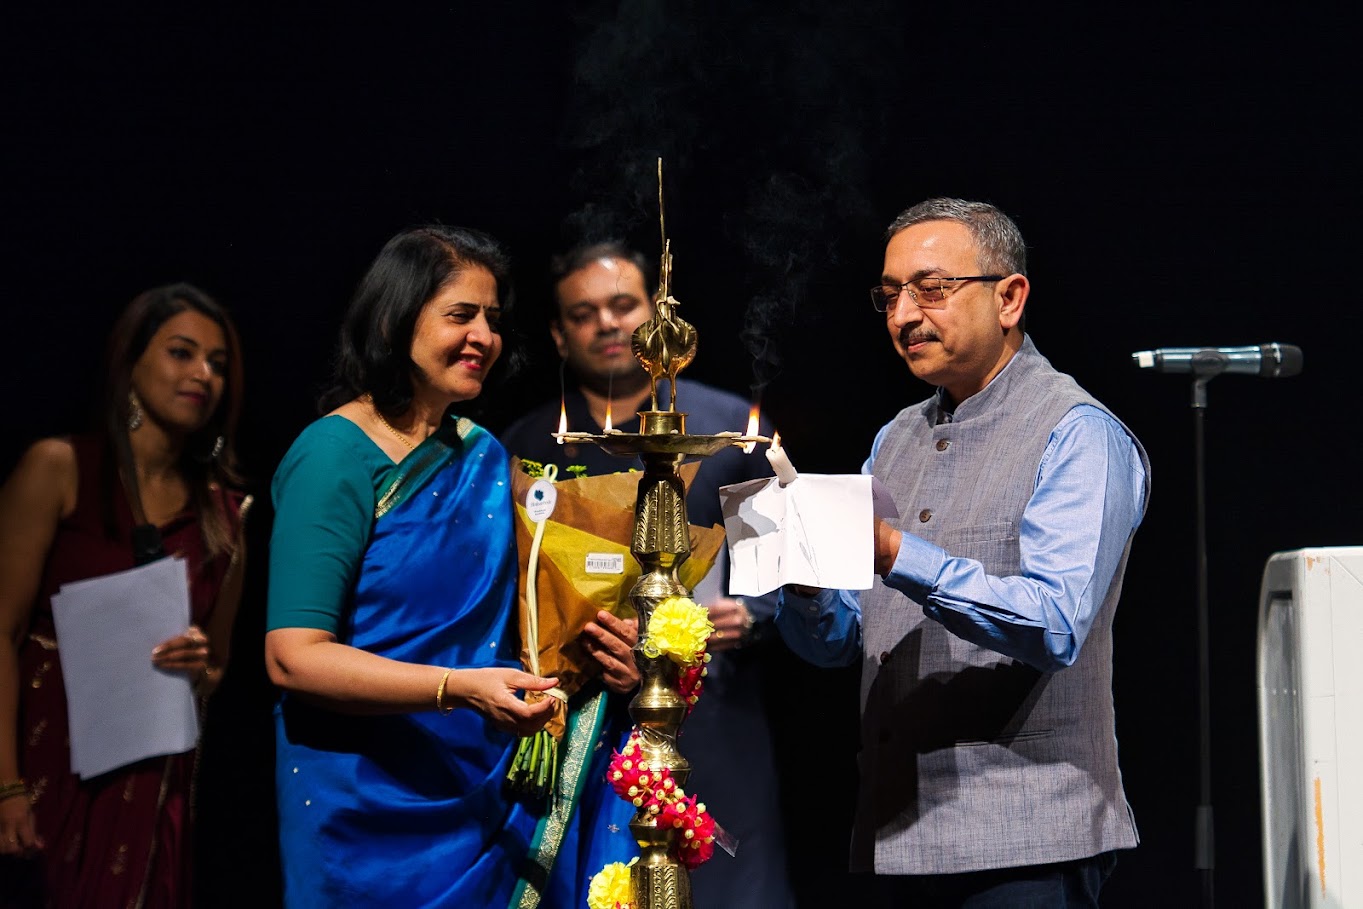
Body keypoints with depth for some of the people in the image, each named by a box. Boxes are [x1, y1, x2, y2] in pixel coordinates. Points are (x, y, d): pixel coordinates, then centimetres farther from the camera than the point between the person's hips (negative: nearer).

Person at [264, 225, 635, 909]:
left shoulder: (483, 456, 9)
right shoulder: (337, 455, -12)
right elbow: (293, 657, -20)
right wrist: (458, 688, -30)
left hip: (484, 798, 7)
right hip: (370, 809, -6)